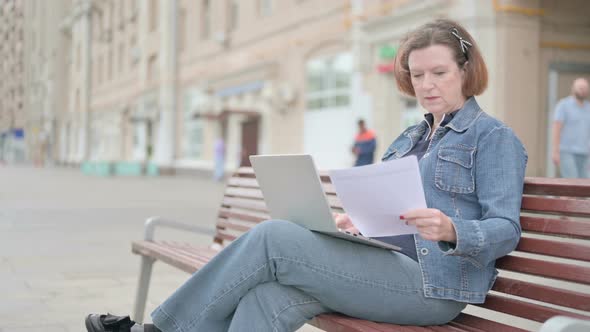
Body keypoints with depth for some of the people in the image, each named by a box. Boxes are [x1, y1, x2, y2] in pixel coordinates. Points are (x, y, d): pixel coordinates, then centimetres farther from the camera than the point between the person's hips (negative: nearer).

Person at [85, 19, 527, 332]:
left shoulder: (494, 137, 1)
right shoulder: (409, 139, 25)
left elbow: (505, 230, -8)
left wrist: (451, 230, -29)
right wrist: (356, 221, -1)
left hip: (434, 283, -7)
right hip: (389, 268, 7)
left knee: (272, 237, -20)